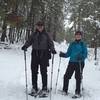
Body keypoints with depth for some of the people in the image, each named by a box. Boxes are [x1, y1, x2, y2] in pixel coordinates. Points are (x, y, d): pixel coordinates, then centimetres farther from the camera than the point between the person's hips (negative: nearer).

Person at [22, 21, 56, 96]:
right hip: (35, 53, 2)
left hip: (44, 54, -2)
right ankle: (34, 87, 11)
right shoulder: (34, 34, 12)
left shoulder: (46, 35, 7)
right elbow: (29, 41, 9)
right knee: (34, 70, 1)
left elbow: (51, 43, 4)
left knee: (43, 71, -3)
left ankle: (45, 87, 7)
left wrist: (52, 49, -14)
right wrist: (25, 46, -11)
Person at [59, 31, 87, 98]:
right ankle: (65, 90, 14)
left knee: (78, 77, -1)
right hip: (72, 62, 3)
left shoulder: (83, 44, 3)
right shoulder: (72, 44, 12)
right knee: (66, 76, 0)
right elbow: (68, 54, 12)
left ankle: (78, 92, 11)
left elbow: (85, 54, -4)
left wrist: (81, 57, -24)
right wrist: (63, 55, -7)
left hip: (80, 63, -3)